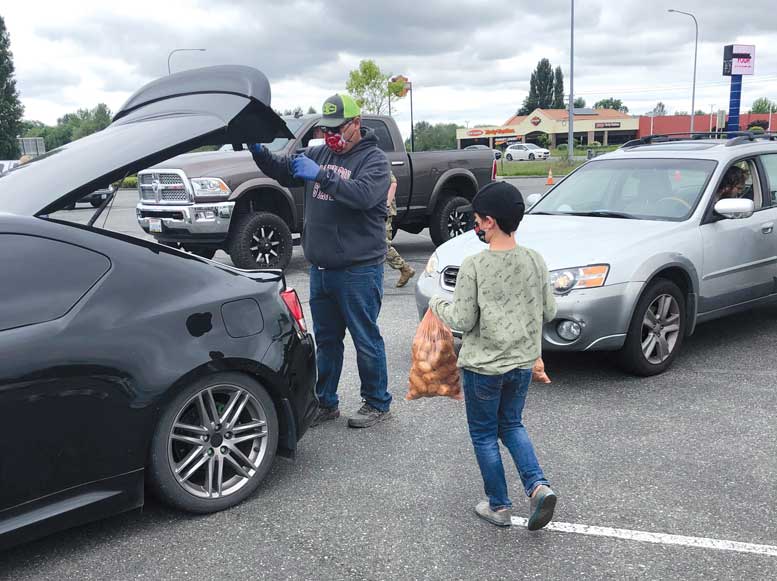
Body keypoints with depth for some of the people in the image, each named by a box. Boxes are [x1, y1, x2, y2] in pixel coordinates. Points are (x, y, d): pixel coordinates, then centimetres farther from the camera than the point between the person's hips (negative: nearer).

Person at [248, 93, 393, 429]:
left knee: (366, 339, 2)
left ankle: (378, 404, 17)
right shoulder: (320, 154, 12)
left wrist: (320, 175, -29)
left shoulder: (373, 159, -8)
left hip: (359, 269, -7)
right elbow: (283, 172, 15)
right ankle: (326, 403, 28)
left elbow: (363, 194, -26)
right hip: (320, 268, 7)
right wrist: (258, 152, -3)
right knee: (326, 340, 16)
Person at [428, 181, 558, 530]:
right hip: (523, 362, 5)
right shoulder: (535, 261, -4)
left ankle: (499, 506, 21)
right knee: (511, 425, 23)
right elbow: (549, 312, 4)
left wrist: (437, 305, 3)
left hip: (483, 366, -5)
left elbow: (462, 321, -15)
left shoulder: (474, 266, -18)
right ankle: (538, 486, 6)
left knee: (484, 435, 13)